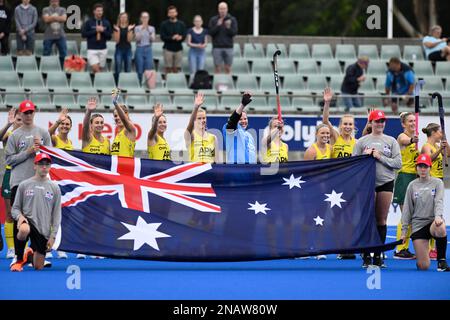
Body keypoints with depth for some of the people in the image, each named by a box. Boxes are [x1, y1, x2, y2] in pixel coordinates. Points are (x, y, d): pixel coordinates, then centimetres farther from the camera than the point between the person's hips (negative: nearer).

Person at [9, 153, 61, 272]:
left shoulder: (54, 188, 5)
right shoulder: (24, 185, 3)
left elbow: (57, 214, 6)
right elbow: (15, 208, 5)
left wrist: (53, 235, -1)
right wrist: (19, 216, -18)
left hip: (43, 230, 2)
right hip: (27, 221, -2)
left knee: (38, 266, 3)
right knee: (24, 230, -41)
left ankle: (30, 253, 42)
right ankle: (19, 259, -13)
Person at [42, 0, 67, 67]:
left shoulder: (62, 10, 9)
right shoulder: (46, 10, 4)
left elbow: (64, 18, -8)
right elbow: (46, 19, -12)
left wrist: (52, 17, -7)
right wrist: (58, 18, -4)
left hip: (60, 36, 1)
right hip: (49, 36, -1)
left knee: (64, 54, -2)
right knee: (46, 54, 3)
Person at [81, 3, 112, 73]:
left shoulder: (106, 23, 8)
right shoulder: (88, 22, 0)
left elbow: (109, 36, 7)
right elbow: (83, 34, -6)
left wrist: (103, 31, -11)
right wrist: (95, 31, -12)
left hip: (103, 49, 3)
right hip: (92, 49, -3)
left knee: (100, 69, 5)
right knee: (95, 68, -18)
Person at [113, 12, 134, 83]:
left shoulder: (130, 27, 5)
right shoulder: (116, 27, 1)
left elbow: (129, 40, -4)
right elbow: (116, 40, -6)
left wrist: (129, 30, -13)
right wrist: (118, 30, -16)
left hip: (128, 49, 2)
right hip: (119, 49, -2)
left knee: (128, 70, 2)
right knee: (118, 70, -5)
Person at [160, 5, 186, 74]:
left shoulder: (181, 24, 10)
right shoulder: (164, 24, 4)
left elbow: (184, 36, 5)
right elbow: (162, 37, -4)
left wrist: (180, 38, -18)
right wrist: (172, 38, -18)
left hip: (178, 49, 2)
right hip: (168, 49, -2)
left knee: (177, 69, -1)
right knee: (168, 69, -5)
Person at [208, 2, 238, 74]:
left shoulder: (232, 20, 5)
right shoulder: (213, 20, 5)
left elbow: (234, 33, -2)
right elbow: (210, 33, -1)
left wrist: (229, 27, -20)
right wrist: (218, 25, -15)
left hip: (228, 47, 0)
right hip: (217, 47, 0)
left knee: (228, 68, 1)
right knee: (218, 68, -2)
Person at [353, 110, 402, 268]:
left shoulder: (391, 141, 9)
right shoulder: (362, 141, 7)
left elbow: (398, 163, 1)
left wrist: (381, 158, -9)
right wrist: (365, 155, -10)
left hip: (386, 183, 1)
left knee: (381, 220, 4)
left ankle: (378, 256, 9)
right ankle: (366, 256, 0)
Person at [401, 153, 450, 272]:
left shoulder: (437, 183, 4)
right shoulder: (412, 185, 8)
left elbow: (439, 201, -10)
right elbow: (407, 209, 10)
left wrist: (438, 215, -31)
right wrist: (404, 230, 5)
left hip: (433, 221, -1)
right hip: (418, 224, 1)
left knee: (441, 228, -42)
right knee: (423, 266, -9)